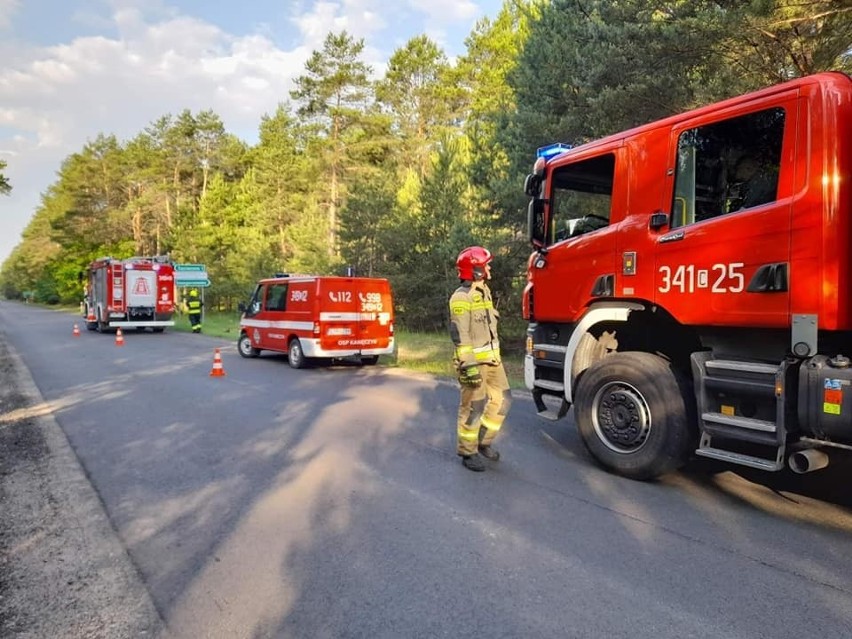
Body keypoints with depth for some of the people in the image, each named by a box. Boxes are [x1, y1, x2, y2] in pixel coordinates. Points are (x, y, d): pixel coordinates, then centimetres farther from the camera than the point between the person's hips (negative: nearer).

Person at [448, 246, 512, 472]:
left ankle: (484, 441, 27)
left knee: (502, 399, 12)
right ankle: (468, 452, 15)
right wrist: (469, 365, -24)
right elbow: (460, 335, -20)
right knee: (473, 407, 0)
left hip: (492, 358, 9)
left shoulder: (484, 291, 13)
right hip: (474, 360, -9)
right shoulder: (462, 297, -16)